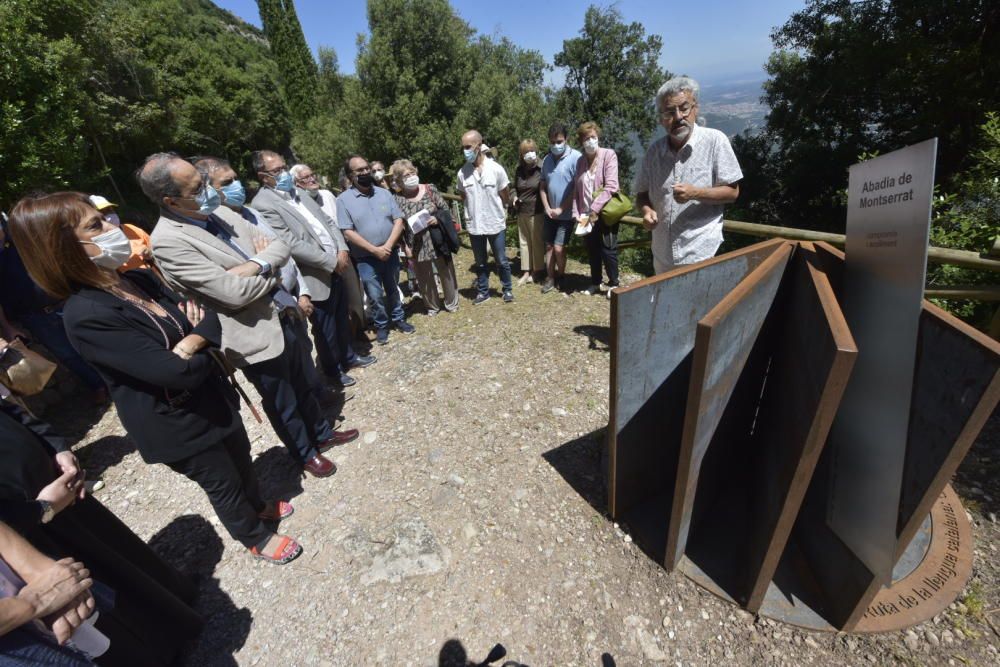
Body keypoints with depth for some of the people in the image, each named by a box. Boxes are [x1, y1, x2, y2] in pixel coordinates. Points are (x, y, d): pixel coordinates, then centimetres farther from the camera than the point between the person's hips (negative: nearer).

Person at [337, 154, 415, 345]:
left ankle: (398, 319, 35)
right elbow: (348, 232, -12)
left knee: (393, 290, 17)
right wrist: (375, 250, -18)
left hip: (390, 253, 3)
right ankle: (381, 325, 24)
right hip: (365, 258, -3)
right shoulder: (343, 200, -7)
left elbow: (399, 220, -1)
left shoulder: (384, 193, 3)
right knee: (375, 295, 4)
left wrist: (388, 246, -14)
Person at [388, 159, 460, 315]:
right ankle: (433, 305, 35)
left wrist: (437, 219, -16)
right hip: (417, 245, 0)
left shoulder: (430, 189, -2)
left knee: (446, 272, 13)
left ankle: (451, 302, 35)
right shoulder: (398, 200, -5)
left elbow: (446, 210, 3)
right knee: (424, 278, 13)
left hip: (438, 240, 0)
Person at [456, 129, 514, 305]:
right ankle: (483, 291, 29)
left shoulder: (496, 169, -10)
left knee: (501, 261, 10)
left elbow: (505, 197, 1)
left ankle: (507, 289, 28)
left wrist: (495, 210, 9)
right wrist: (474, 210, 5)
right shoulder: (462, 172, -4)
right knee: (480, 263, 14)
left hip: (496, 224, -2)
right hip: (474, 225, 2)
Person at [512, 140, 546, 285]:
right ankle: (526, 271, 20)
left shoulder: (541, 170, -9)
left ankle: (536, 271, 17)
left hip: (536, 212, -5)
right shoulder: (519, 171, 6)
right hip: (521, 212, 5)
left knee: (537, 242, 5)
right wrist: (515, 197, 3)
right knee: (524, 242, 10)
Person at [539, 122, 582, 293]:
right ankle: (550, 278, 20)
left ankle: (560, 277, 17)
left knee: (558, 248, -7)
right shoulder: (547, 160, 6)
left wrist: (561, 209, -14)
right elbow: (542, 186, 10)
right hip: (550, 213, 6)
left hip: (567, 214, -6)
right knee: (549, 246, 8)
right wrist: (547, 208, -4)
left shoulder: (575, 157, -13)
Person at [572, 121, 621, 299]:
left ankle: (613, 284, 16)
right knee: (592, 251, 12)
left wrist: (595, 209, -19)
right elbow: (576, 191, 9)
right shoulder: (580, 162, 9)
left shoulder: (609, 155, -5)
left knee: (608, 250, 0)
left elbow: (611, 186, -16)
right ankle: (595, 283, 25)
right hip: (587, 216, 5)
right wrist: (577, 214, -2)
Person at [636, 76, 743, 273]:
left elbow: (732, 192, -5)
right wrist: (647, 211, -9)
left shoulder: (714, 140, -6)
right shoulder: (654, 150, 5)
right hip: (662, 255, 4)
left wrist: (696, 193, -21)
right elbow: (642, 193, 13)